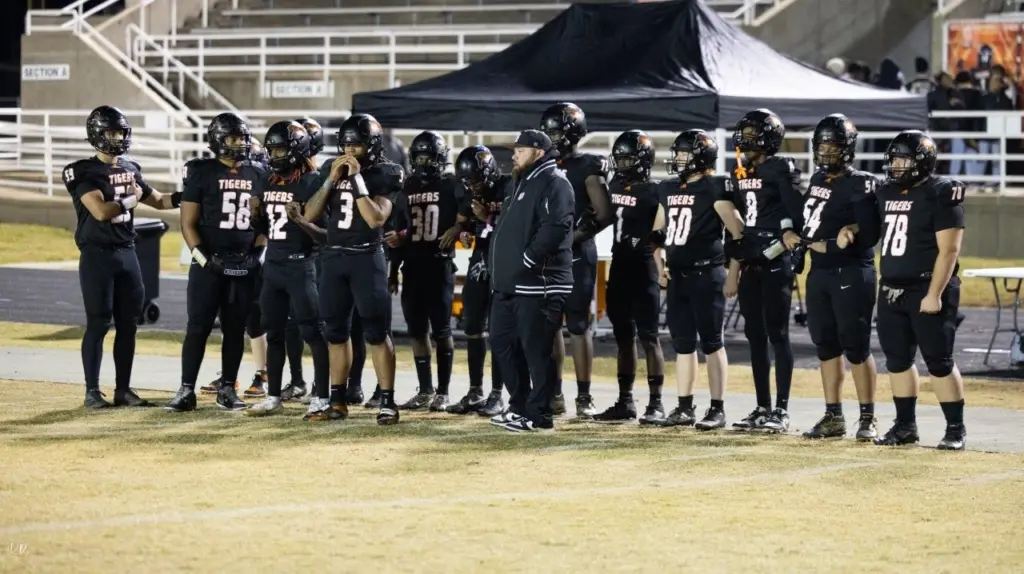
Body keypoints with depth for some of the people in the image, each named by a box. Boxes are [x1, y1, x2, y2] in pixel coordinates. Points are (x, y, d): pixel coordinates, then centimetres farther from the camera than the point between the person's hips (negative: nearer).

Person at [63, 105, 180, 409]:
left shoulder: (130, 170, 12)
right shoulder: (84, 173, -10)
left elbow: (159, 201, 22)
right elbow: (101, 211, -22)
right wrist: (131, 200, -8)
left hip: (127, 254, 6)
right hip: (97, 255, -6)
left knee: (128, 324, 7)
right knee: (98, 324, -4)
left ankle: (123, 389, 14)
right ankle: (92, 391, 2)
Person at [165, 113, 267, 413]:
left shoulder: (257, 174, 8)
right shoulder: (201, 172, -3)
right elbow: (188, 223, -3)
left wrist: (255, 253, 0)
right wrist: (204, 259, -13)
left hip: (244, 265, 4)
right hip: (209, 263, -4)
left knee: (235, 329, 8)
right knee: (198, 327, -4)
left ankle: (227, 388, 16)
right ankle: (187, 390, -2)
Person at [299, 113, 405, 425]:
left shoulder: (384, 175, -6)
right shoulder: (331, 169, 7)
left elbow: (376, 218, -19)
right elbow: (309, 215, 3)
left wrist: (357, 179, -19)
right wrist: (331, 180, -7)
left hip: (367, 258, -5)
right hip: (333, 257, 5)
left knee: (376, 331, -7)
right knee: (336, 329, 10)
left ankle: (388, 400, -6)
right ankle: (337, 398, 18)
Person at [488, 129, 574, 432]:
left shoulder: (553, 183, -10)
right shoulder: (524, 183, 22)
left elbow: (555, 227, -23)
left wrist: (528, 259, -21)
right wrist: (498, 264, 19)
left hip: (538, 284, -11)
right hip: (509, 283, 11)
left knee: (536, 350, -7)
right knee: (502, 342, 14)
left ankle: (539, 414, -2)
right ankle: (519, 405, 23)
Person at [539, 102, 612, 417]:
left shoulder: (588, 168, -7)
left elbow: (604, 215, -12)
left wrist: (576, 236, -21)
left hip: (577, 254, -7)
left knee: (578, 323, -5)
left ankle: (584, 396, -2)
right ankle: (554, 393, 16)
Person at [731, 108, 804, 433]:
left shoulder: (781, 170, -9)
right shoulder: (741, 174, 14)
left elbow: (797, 214, -13)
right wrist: (734, 265, 16)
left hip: (776, 263, -8)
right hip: (750, 263, 8)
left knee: (777, 334, -5)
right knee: (755, 335, 9)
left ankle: (781, 411, -3)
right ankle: (762, 408, 15)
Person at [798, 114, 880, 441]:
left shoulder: (859, 185, -12)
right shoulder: (818, 180, 12)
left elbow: (868, 236, -17)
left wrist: (828, 245, -14)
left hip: (851, 275, -8)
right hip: (819, 273, 8)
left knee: (856, 347, -4)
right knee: (826, 346, 11)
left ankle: (867, 419, 4)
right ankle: (833, 417, 18)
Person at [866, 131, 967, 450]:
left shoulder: (941, 194, -11)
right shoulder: (886, 194, 11)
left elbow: (948, 249, -15)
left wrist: (934, 294, -19)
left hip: (928, 290, -7)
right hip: (892, 290, 7)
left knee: (938, 361, -5)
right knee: (897, 359, 10)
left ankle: (956, 428, 3)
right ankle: (905, 425, 19)